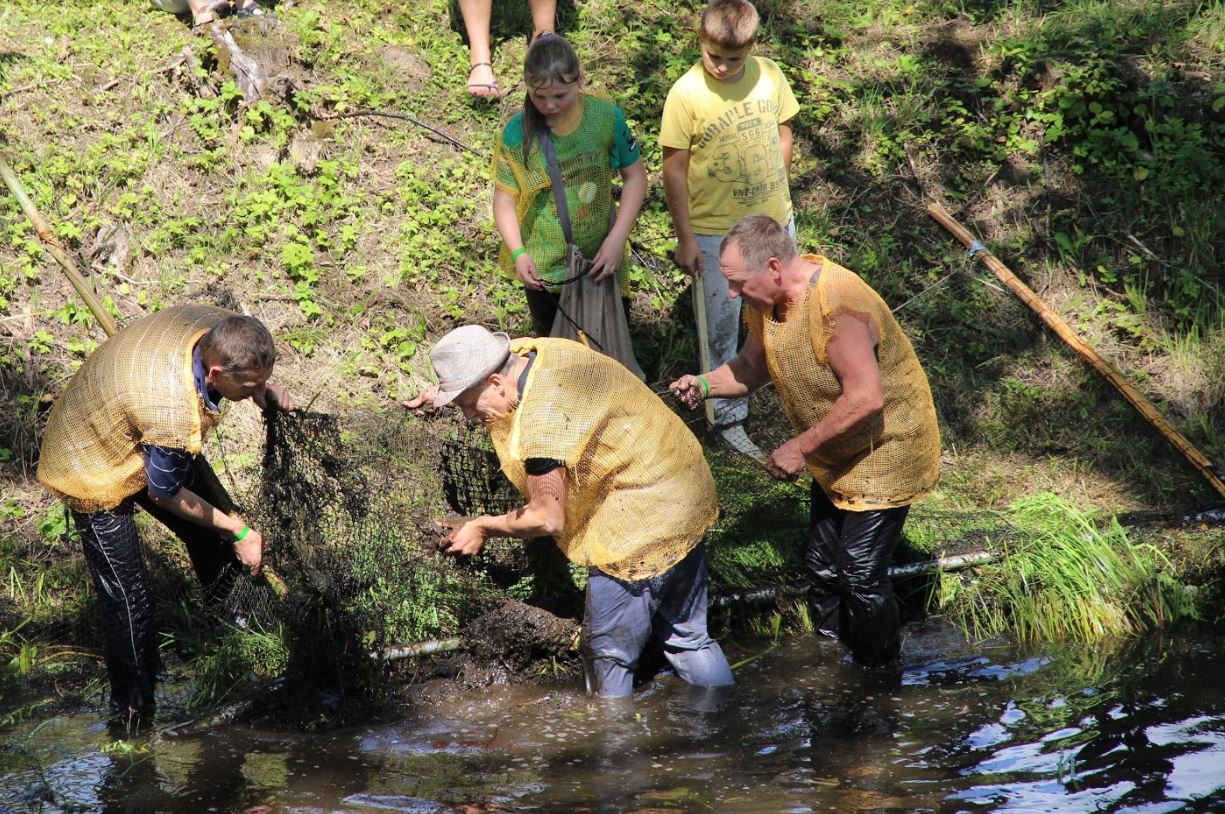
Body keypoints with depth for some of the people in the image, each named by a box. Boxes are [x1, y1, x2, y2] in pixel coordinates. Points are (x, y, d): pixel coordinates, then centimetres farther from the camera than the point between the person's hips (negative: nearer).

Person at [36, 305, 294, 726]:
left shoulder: (217, 326, -25)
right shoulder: (173, 411, -44)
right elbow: (165, 494, -23)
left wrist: (263, 387, -16)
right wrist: (238, 531, -13)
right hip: (92, 468, -8)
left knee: (214, 537, 15)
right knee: (129, 597, -2)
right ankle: (134, 713, 14)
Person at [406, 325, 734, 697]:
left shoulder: (541, 423, -28)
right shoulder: (538, 350, -1)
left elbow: (547, 519, -19)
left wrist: (482, 527, -5)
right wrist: (443, 389, 29)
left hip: (643, 524, -10)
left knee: (608, 654, 3)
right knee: (687, 636, 19)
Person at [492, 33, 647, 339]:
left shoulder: (606, 117, -14)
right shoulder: (518, 133, -16)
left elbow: (635, 176, -5)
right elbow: (505, 198, -9)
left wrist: (616, 239, -15)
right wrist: (518, 253, -26)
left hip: (600, 260, 0)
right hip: (542, 269, 0)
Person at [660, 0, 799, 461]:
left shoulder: (769, 75, -9)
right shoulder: (686, 94, -21)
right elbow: (674, 169, -15)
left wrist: (777, 192, 10)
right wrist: (684, 237, -13)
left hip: (774, 220, 4)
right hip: (716, 232, -4)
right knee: (722, 325, 8)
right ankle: (728, 416, 22)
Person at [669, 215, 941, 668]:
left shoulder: (837, 305, -33)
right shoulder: (764, 302, -6)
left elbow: (865, 398, -35)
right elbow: (752, 366, 10)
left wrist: (801, 448, -28)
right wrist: (706, 385, -10)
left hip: (883, 452, -9)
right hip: (835, 457, 9)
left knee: (861, 577, -6)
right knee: (823, 567, 16)